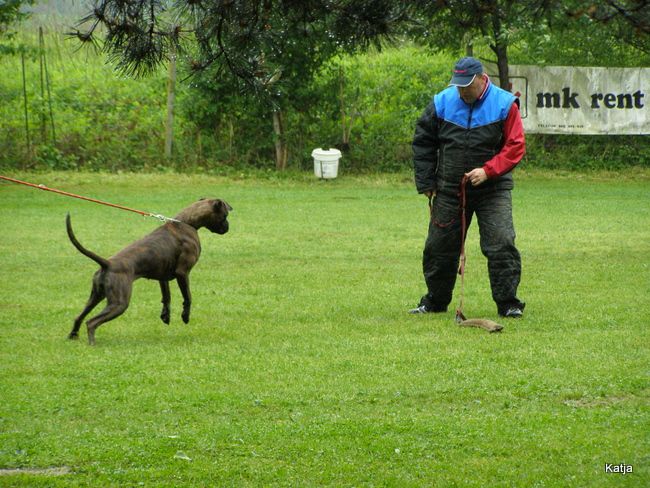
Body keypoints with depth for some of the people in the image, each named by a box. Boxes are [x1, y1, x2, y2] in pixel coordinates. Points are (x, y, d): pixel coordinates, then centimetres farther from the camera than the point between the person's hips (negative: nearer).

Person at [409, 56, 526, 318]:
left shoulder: (504, 105, -9)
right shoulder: (442, 103, -2)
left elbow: (515, 147, -9)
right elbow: (422, 143, 7)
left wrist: (488, 171, -21)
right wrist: (426, 183, 4)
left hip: (493, 190, -3)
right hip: (449, 190, 3)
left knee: (501, 245, -11)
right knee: (439, 247, 8)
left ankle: (508, 303, -3)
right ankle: (435, 301, 24)